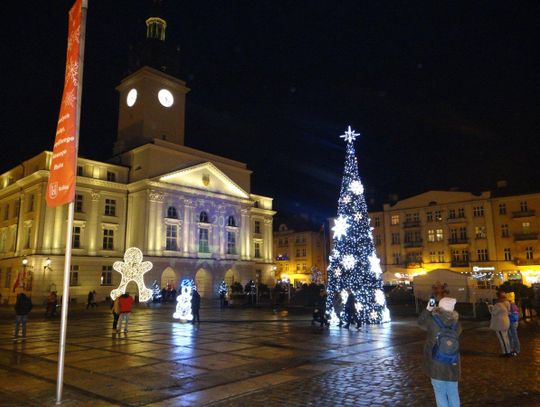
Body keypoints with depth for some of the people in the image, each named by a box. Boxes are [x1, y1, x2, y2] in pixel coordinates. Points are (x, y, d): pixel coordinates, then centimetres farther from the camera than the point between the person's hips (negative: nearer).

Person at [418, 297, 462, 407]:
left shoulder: (433, 321, -15)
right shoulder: (457, 323, -8)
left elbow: (421, 322, 4)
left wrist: (428, 309, 3)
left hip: (436, 364, -3)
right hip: (452, 364, 3)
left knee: (440, 392, 7)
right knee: (453, 392, 17)